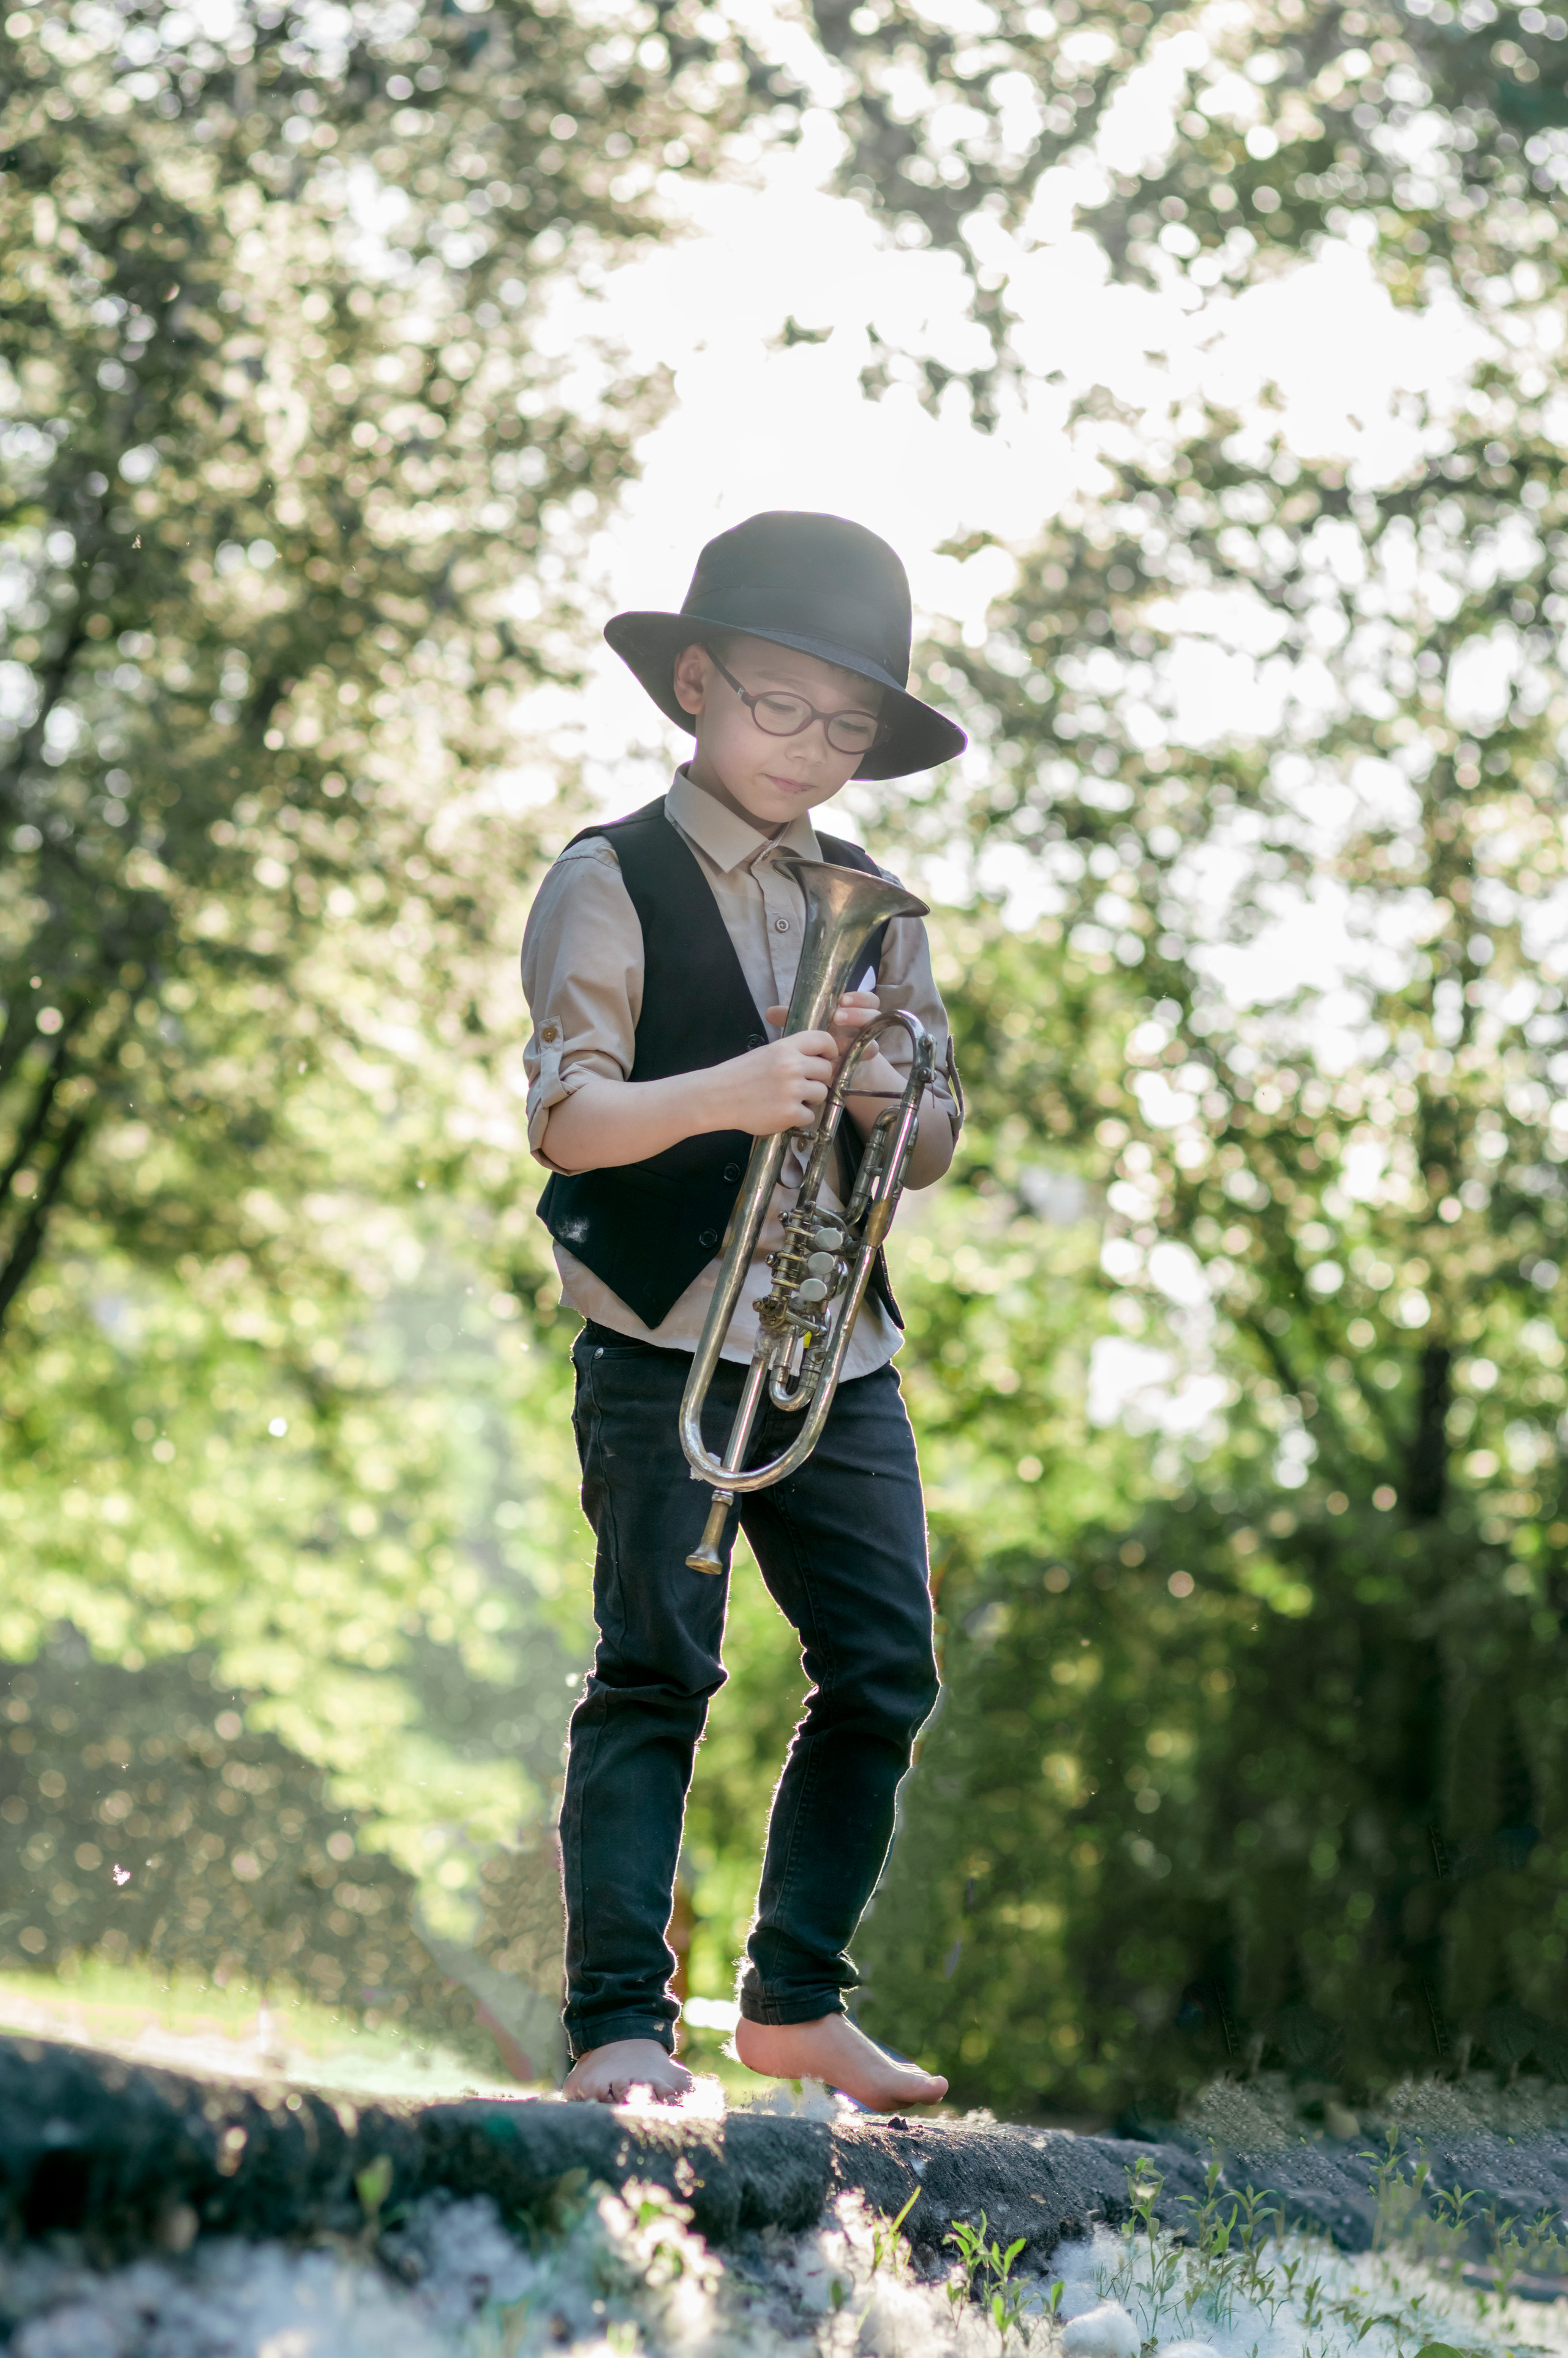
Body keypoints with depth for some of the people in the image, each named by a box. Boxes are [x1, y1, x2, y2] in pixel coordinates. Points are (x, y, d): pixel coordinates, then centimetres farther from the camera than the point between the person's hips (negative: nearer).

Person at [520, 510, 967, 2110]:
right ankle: (617, 2024, -3)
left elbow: (935, 1148, 12)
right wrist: (728, 1093, -30)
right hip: (666, 1345, -5)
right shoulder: (612, 884, -2)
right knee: (657, 1672, -7)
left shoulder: (874, 909, 15)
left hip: (840, 1354, 6)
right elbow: (566, 1119, -13)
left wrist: (896, 1094, -11)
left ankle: (795, 2000, 17)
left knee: (883, 1676, 4)